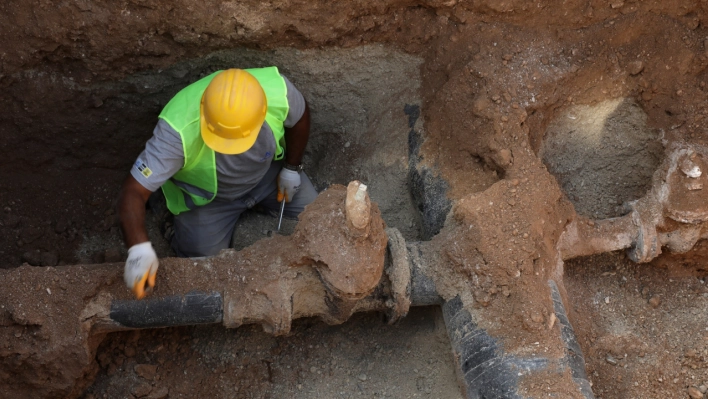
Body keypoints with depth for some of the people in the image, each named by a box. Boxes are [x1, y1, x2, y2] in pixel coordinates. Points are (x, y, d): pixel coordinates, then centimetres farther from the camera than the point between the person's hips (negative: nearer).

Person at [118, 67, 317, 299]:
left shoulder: (277, 89, -36)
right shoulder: (178, 130, -44)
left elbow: (299, 117, -11)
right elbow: (133, 193, -42)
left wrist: (292, 168, -3)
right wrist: (139, 248, -59)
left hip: (268, 171, 3)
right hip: (205, 196, -3)